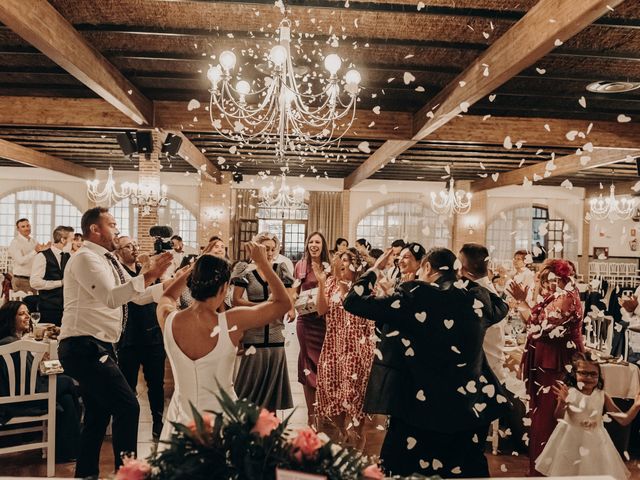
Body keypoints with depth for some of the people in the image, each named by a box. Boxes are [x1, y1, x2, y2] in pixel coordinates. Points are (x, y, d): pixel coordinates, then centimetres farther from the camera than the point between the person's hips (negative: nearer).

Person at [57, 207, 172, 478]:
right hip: (84, 347, -10)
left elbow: (139, 296, 18)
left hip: (95, 348, 10)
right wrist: (148, 275, -29)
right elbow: (110, 298, -26)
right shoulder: (85, 258, -12)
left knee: (98, 415, 18)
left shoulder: (108, 261, 16)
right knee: (127, 407, -13)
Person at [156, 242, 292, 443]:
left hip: (180, 421, 3)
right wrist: (263, 262, -1)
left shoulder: (168, 320, -13)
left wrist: (193, 268, 15)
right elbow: (284, 302, -7)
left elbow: (167, 297, 15)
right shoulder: (232, 323, -21)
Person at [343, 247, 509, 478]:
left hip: (421, 410, -4)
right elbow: (501, 307, 23)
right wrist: (467, 279, 22)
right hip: (471, 410, 4)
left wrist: (375, 269, 4)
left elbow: (353, 301, -10)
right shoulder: (478, 297, -2)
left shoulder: (413, 297, -14)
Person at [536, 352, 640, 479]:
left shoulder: (602, 396, -3)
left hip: (594, 442, 2)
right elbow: (558, 417, -21)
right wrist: (562, 402, -41)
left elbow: (623, 420, -1)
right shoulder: (569, 392, -12)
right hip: (571, 440, -2)